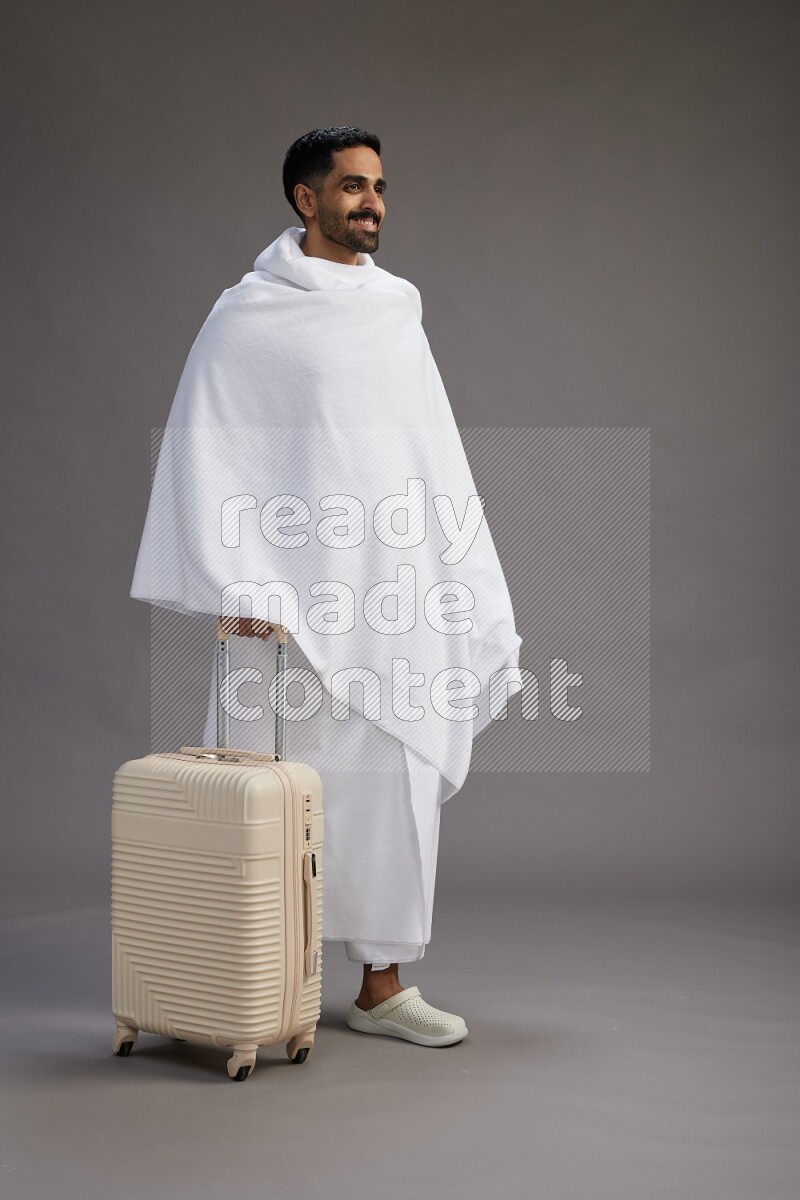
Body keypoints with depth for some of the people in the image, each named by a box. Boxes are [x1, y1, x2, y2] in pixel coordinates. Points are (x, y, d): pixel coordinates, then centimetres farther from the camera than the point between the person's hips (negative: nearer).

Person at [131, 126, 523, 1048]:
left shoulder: (396, 311, 14)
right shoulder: (248, 316, -3)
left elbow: (434, 453, 16)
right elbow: (206, 454, -7)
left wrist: (464, 577, 12)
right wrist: (236, 584, -14)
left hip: (392, 589, 5)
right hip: (294, 590, -5)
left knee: (397, 782, 5)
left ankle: (381, 984, 15)